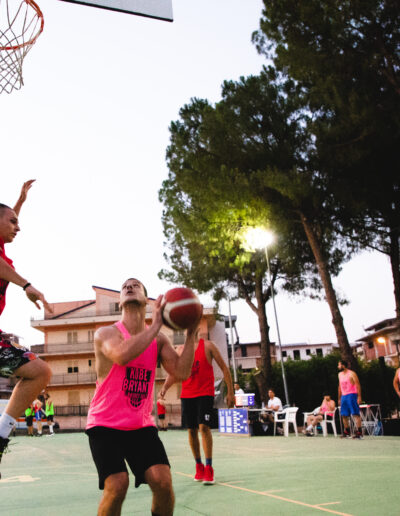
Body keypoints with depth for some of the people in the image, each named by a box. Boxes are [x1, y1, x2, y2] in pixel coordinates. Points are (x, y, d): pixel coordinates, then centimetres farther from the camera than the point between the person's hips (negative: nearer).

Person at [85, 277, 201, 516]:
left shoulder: (159, 339, 6)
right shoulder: (106, 333, -8)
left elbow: (182, 372, -8)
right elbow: (122, 355, -31)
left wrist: (191, 333, -15)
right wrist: (155, 325, -25)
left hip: (142, 425, 4)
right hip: (105, 425, -3)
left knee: (163, 481, -12)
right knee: (117, 485, -20)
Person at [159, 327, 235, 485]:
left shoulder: (208, 345, -1)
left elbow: (224, 368, 1)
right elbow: (174, 373, 7)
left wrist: (230, 392, -3)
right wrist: (164, 387, -12)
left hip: (205, 393, -4)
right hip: (187, 395, 4)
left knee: (204, 427, -16)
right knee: (191, 430, 7)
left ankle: (209, 468, -8)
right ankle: (199, 466, 23)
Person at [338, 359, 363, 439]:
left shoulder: (351, 373, -7)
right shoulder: (340, 374, 16)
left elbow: (358, 385, -10)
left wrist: (359, 396, -17)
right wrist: (339, 398, 20)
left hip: (351, 395, -7)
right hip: (343, 396, 8)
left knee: (355, 414, -11)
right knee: (344, 415, 8)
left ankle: (359, 432, -12)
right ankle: (346, 432, 20)